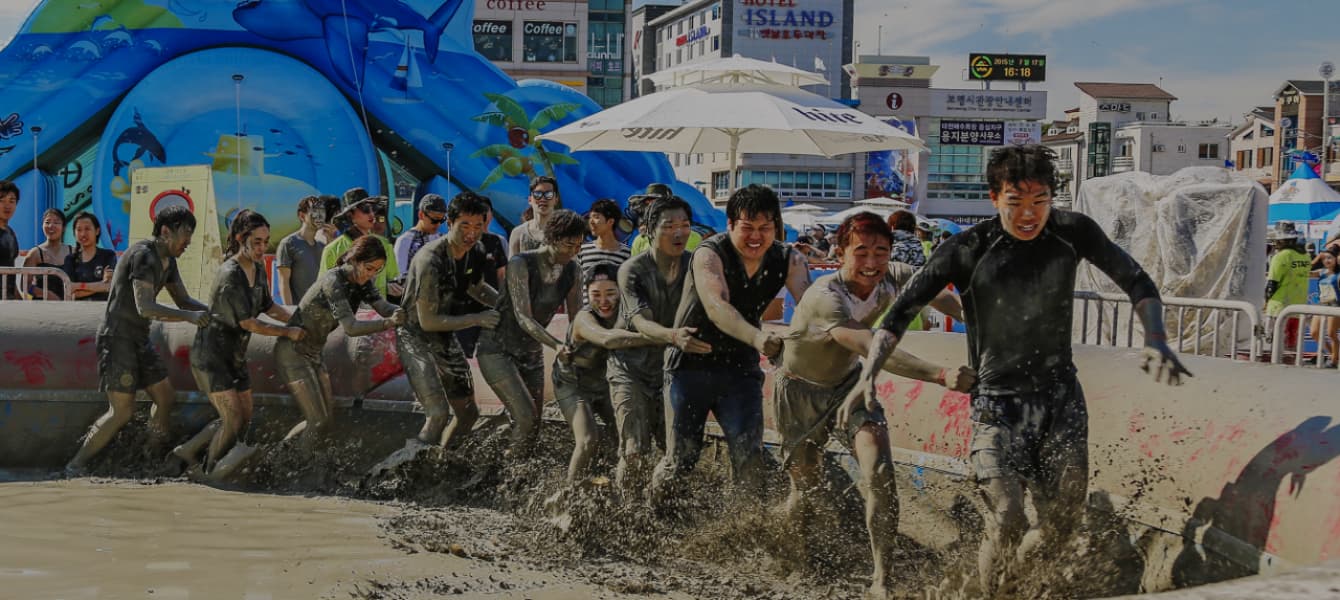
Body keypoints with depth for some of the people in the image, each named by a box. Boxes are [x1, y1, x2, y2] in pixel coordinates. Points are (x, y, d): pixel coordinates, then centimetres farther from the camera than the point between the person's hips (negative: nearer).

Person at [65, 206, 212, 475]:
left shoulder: (168, 260, 11)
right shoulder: (144, 255, -19)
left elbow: (184, 300, 17)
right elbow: (145, 308, -28)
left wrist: (213, 311, 0)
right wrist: (189, 316, -30)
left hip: (139, 339, 10)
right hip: (117, 338, -10)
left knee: (165, 396, 6)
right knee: (122, 410, -11)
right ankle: (76, 465, -3)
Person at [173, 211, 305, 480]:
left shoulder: (258, 268, 2)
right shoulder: (230, 275, -25)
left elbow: (268, 307, 15)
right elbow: (248, 323, -23)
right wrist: (288, 332, -17)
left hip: (235, 355, 9)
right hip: (211, 354, -9)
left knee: (244, 420, 12)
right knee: (233, 420, -12)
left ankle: (187, 451, 27)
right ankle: (210, 471, 12)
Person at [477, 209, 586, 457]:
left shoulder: (570, 269, -4)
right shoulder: (521, 263, -22)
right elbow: (523, 318, -28)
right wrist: (558, 346, -40)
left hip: (531, 351, 7)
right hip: (498, 349, -7)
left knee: (533, 428, 4)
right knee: (526, 419, -20)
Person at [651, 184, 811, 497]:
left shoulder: (788, 261, -5)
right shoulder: (709, 254, -19)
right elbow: (717, 308, -36)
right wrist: (757, 338, -55)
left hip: (741, 367, 3)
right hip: (691, 365, -3)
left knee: (750, 458, -9)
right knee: (681, 458, 1)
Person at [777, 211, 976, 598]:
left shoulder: (886, 287, -14)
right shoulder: (825, 298, -36)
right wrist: (941, 375, -59)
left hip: (849, 384, 4)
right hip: (802, 391, -4)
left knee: (878, 469, -21)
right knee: (806, 490, 6)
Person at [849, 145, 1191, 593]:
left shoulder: (1073, 233, -5)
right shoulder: (967, 252, -13)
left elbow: (1136, 283, 4)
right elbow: (901, 312, -9)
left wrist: (1155, 340, -13)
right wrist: (869, 374, -22)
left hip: (1061, 398, 3)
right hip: (998, 402, -3)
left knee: (1061, 526, 6)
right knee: (1007, 525, -18)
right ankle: (985, 592, 12)